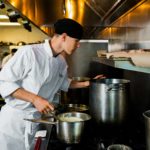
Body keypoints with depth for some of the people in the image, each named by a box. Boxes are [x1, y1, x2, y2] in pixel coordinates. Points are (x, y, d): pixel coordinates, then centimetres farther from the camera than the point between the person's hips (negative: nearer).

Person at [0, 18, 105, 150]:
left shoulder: (62, 63, 3)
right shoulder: (29, 52, -20)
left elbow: (63, 83, 22)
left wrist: (87, 83, 11)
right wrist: (35, 99, -25)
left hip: (35, 120, 6)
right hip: (13, 119, -6)